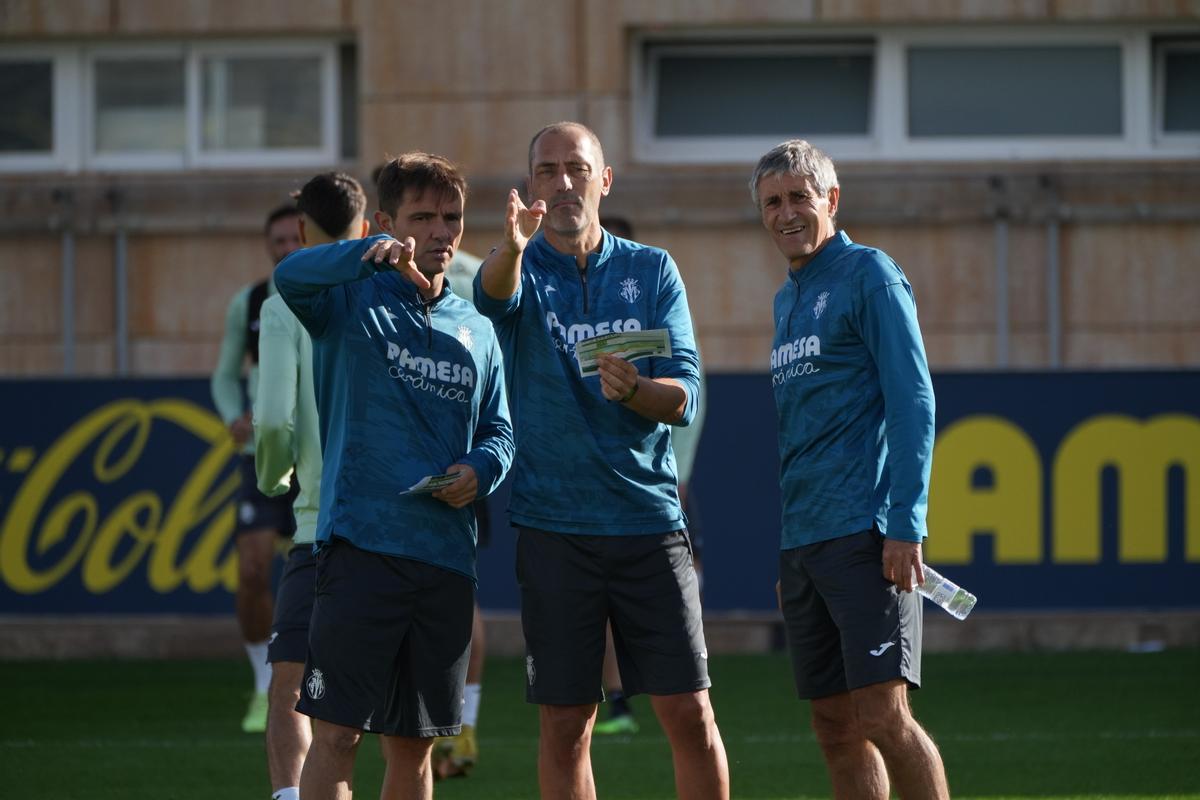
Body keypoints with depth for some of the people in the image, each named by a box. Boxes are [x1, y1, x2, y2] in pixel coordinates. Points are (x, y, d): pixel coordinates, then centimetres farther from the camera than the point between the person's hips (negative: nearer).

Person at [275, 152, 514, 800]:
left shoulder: (476, 331, 17)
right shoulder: (354, 302, 1)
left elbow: (499, 427, 19)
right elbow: (290, 277, -19)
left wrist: (481, 468, -5)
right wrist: (374, 257, -38)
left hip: (446, 554, 5)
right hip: (360, 544, -5)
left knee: (413, 743, 11)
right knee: (337, 732, -11)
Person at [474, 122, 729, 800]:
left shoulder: (652, 271, 8)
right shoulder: (523, 271, 3)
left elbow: (684, 396, 1)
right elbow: (495, 293, -23)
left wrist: (633, 389, -22)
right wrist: (512, 247, -46)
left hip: (650, 515, 1)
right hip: (554, 526, -1)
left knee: (690, 713, -2)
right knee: (565, 725, 1)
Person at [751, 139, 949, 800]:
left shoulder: (868, 275, -3)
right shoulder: (788, 300, 20)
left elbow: (913, 402, -10)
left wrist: (904, 523, -18)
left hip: (865, 535, -8)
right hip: (802, 543, 8)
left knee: (882, 715, -15)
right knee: (834, 725, 5)